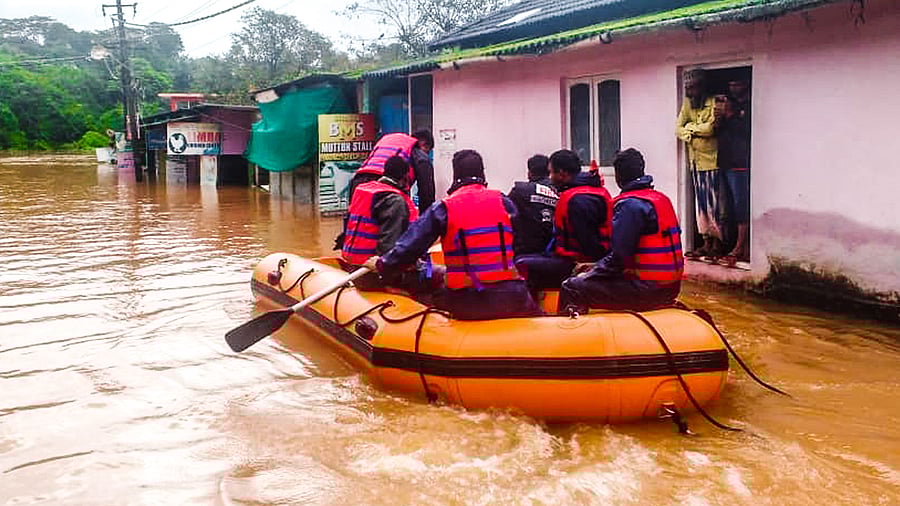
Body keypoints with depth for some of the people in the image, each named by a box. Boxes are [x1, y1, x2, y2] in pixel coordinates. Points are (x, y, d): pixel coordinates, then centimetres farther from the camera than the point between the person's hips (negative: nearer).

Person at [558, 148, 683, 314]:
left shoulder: (629, 204, -15)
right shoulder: (662, 199, 14)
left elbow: (619, 255, -19)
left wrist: (592, 270, -3)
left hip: (647, 290, -10)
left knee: (572, 288, -9)